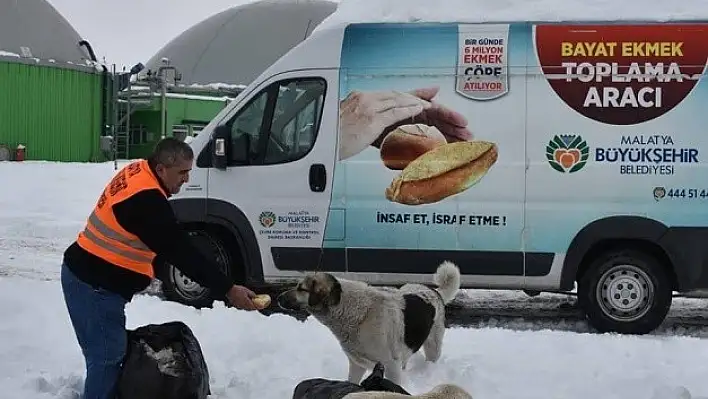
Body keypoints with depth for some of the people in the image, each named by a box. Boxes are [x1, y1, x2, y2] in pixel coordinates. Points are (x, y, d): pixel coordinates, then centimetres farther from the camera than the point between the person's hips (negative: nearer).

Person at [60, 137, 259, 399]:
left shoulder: (137, 171, 4)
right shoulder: (146, 200, -25)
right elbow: (181, 252, -23)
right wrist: (227, 289, -20)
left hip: (86, 275, 10)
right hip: (94, 285, -10)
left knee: (105, 353, 16)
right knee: (108, 356, -6)